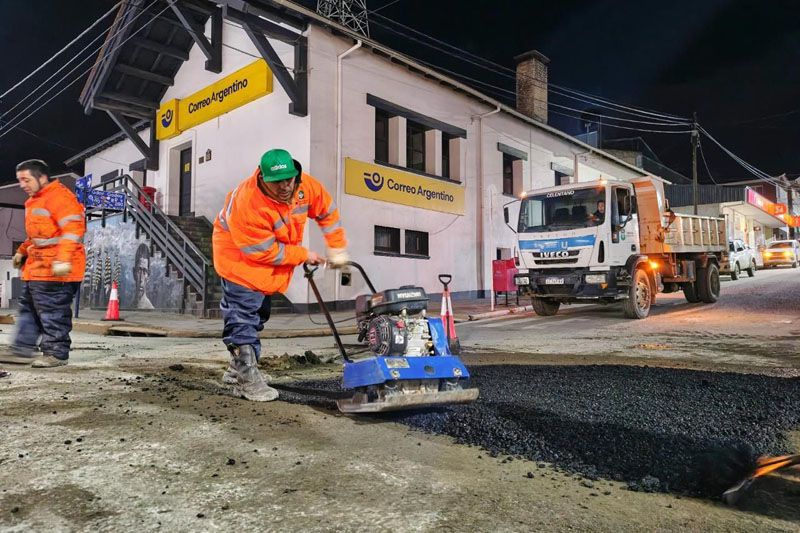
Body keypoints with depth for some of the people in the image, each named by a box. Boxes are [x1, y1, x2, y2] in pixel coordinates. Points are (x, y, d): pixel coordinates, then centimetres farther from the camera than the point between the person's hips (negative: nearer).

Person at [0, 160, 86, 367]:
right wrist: (23, 251, 26)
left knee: (53, 312, -5)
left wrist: (63, 259, -29)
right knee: (28, 309, 15)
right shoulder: (35, 201, 22)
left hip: (55, 271, -11)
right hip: (36, 268, 11)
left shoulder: (59, 197, -13)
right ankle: (21, 349, 23)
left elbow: (73, 228, -23)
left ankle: (56, 353, 3)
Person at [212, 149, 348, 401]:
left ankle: (237, 368, 30)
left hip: (271, 267, 7)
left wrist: (337, 249, 2)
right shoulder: (246, 203, -36)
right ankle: (246, 379, -2)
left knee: (258, 314, 15)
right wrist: (304, 256, -18)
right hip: (241, 257, -7)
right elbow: (265, 252, -29)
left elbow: (327, 212, 1)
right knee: (243, 316, -13)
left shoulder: (306, 186, -18)